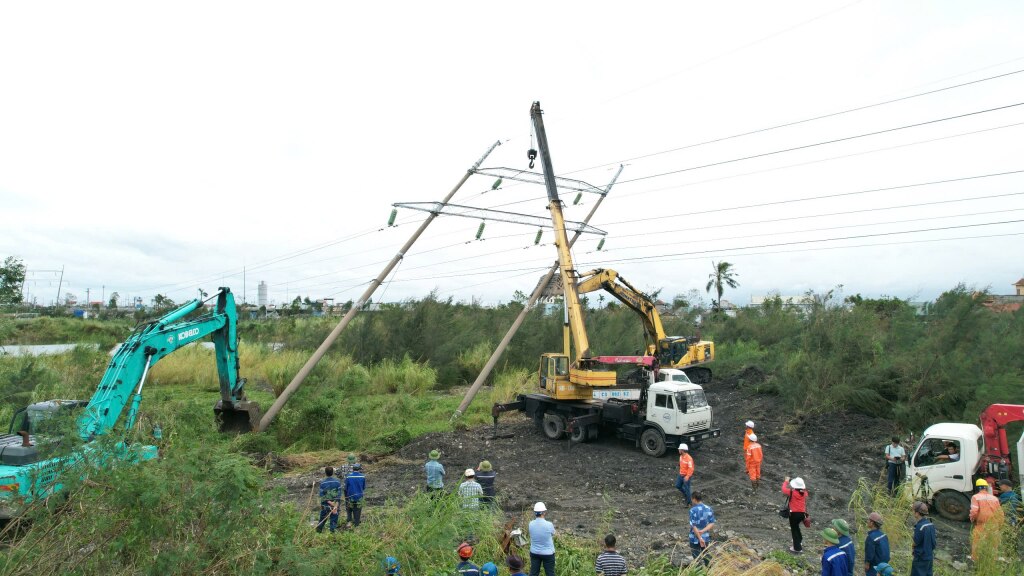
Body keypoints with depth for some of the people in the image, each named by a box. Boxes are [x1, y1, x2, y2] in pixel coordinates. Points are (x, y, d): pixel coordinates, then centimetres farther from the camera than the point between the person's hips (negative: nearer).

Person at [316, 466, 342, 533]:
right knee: (333, 521, 8)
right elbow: (339, 494, -10)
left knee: (322, 520, 20)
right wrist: (336, 505, -11)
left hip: (325, 505, 1)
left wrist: (329, 502, -11)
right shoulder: (337, 481, -7)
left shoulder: (322, 482, -8)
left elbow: (321, 495, -11)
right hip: (335, 504, -1)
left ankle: (318, 532, 34)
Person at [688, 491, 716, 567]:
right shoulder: (709, 509, -3)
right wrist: (703, 531, -15)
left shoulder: (693, 510, -20)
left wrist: (700, 538, -17)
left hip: (695, 538, -5)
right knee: (706, 555, 24)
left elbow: (694, 526, -22)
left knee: (696, 558, 10)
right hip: (706, 537, 5)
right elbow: (712, 524, -5)